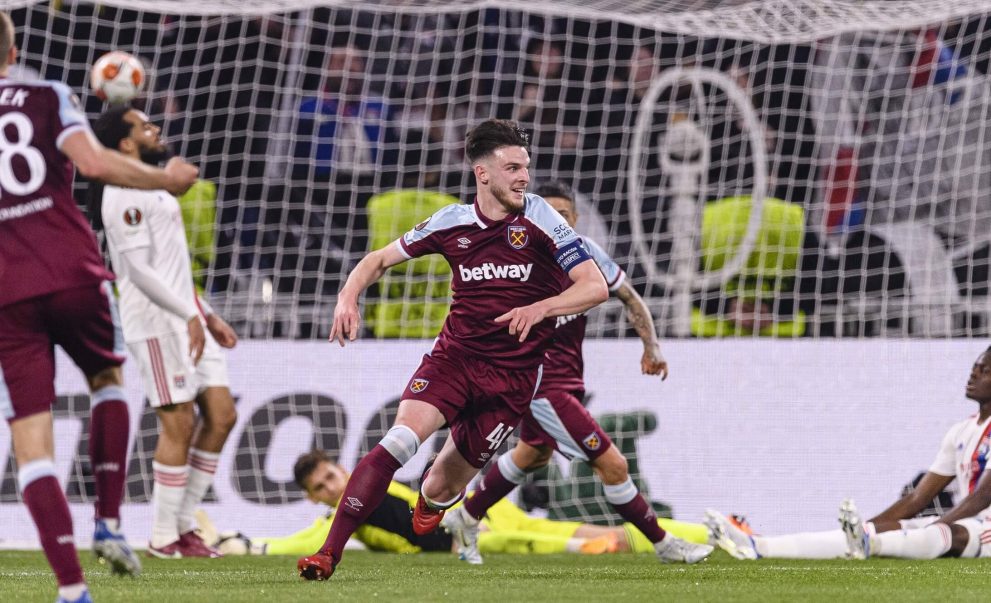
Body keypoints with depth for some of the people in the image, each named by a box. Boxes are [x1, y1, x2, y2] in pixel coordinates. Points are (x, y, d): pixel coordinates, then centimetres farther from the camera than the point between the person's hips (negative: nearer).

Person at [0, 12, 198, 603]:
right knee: (107, 380, 29)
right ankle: (109, 523, 17)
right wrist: (166, 179, 3)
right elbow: (93, 161, -11)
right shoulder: (48, 98, 5)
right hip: (73, 275, 0)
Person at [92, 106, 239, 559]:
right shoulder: (125, 196, -12)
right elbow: (138, 270, -19)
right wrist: (189, 315, -22)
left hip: (186, 318, 10)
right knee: (179, 424, -9)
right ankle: (164, 538, -1)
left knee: (221, 415, 4)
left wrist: (208, 315, 22)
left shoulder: (153, 190, 21)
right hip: (155, 323, -10)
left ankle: (183, 525, 10)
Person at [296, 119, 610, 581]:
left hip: (512, 374, -1)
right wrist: (348, 297, -6)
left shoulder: (540, 219, -7)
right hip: (453, 356, 1)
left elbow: (595, 287, -10)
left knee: (443, 489, 3)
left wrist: (540, 308, -27)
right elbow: (380, 260, 14)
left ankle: (432, 498, 45)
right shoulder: (452, 222, 1)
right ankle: (328, 554, -25)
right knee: (400, 439, -25)